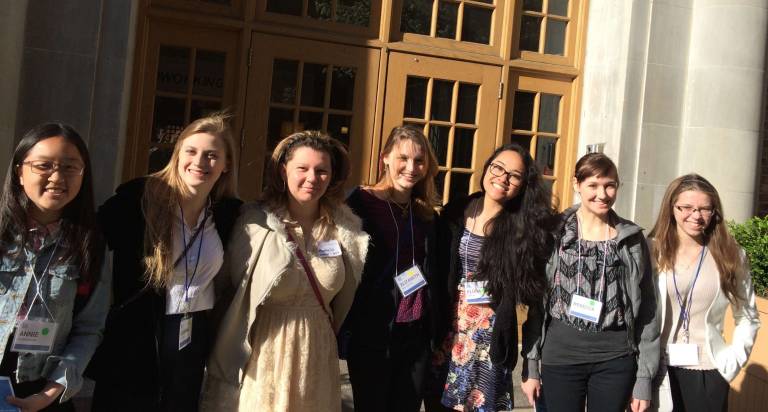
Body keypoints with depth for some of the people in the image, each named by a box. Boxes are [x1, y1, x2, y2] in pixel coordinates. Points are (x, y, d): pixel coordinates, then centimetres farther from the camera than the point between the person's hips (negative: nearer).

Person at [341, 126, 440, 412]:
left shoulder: (426, 214, 10)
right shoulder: (361, 203, -6)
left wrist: (435, 331, 13)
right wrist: (345, 329, -11)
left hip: (417, 332, 5)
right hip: (371, 332, -4)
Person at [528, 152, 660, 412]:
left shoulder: (632, 239, 3)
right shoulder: (554, 233, 0)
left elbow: (646, 311, 4)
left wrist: (644, 377, 1)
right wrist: (531, 367, 0)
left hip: (615, 360, 1)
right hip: (560, 357, -1)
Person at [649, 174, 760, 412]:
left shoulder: (731, 255, 0)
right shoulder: (653, 251, -3)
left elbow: (747, 317, 10)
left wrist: (734, 359, 0)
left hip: (708, 371, 1)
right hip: (659, 369, 0)